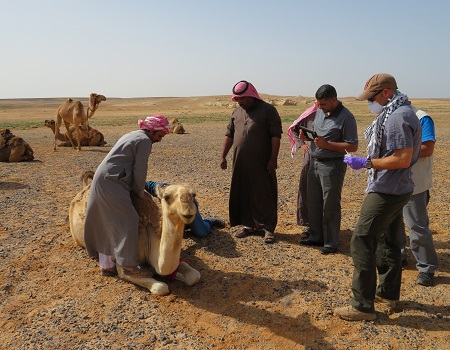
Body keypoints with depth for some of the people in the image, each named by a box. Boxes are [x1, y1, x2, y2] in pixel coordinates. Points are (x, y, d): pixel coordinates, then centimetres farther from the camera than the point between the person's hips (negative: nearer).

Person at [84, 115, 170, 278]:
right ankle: (129, 265, -10)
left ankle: (106, 264, 16)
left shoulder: (133, 136, 23)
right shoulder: (145, 141, -7)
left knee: (108, 223, 11)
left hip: (101, 179, 10)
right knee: (128, 220, -11)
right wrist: (141, 194, 5)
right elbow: (139, 172, -10)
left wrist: (140, 191, 21)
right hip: (111, 182, -10)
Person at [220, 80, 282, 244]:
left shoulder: (268, 110, -4)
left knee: (264, 195, 0)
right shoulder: (236, 112, 13)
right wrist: (223, 156, 11)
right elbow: (229, 135, 16)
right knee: (243, 194, 11)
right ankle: (248, 225, 25)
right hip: (240, 164, 5)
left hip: (262, 164, -5)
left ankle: (268, 228, 11)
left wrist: (273, 159, -14)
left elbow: (275, 136, -9)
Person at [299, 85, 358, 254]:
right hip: (315, 162, 8)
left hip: (332, 165, -8)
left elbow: (353, 146, -16)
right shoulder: (320, 112, 9)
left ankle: (331, 243, 14)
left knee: (330, 206, 0)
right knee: (313, 203, 14)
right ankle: (316, 237, 29)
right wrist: (306, 135, -2)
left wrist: (326, 144, -23)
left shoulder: (346, 117, -13)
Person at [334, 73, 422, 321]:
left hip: (386, 191, -11)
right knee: (388, 242, 19)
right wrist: (369, 161, 11)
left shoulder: (398, 117, -20)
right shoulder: (399, 113, 13)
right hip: (395, 189, 11)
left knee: (362, 242, -7)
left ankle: (363, 306, 0)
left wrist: (366, 163, -20)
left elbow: (403, 159, -25)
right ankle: (388, 294, 34)